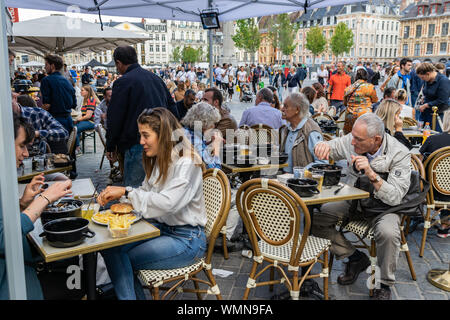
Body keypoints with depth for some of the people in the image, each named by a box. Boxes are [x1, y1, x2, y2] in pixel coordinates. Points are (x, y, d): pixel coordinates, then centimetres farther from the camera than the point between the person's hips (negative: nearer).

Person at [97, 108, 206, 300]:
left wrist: (127, 192, -21)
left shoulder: (186, 163, -18)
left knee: (119, 258, -17)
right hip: (161, 227, 8)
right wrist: (115, 195, -3)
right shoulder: (158, 160, 9)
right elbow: (146, 192, 14)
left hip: (187, 239, -8)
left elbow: (167, 203, -28)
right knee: (110, 247, -11)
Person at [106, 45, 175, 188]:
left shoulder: (122, 82, -9)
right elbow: (171, 106, 19)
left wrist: (110, 147, 2)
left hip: (138, 145, -7)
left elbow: (114, 118, -9)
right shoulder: (156, 78, 14)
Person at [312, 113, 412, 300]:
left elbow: (395, 198, -25)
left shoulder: (399, 155, -20)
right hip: (353, 200, 4)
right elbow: (330, 149, 6)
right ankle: (355, 258, 4)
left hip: (383, 205, -4)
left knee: (388, 233, -36)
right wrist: (324, 146, -20)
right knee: (314, 218, -16)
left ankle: (385, 285, -7)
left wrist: (371, 174, -39)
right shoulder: (351, 141, -12)